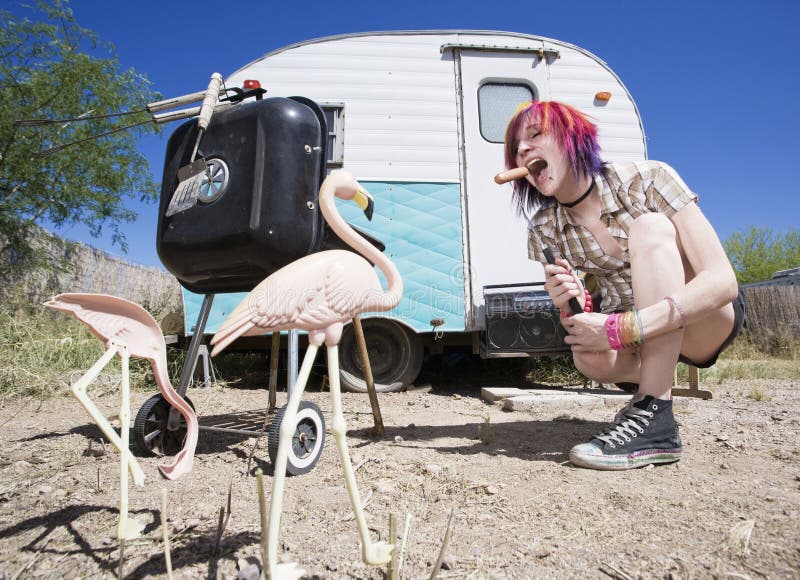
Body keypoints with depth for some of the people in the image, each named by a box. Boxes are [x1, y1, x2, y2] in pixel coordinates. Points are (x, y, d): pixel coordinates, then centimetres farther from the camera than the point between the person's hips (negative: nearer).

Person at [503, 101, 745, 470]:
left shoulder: (647, 179, -20)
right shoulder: (544, 230, -9)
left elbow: (723, 281, -27)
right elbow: (578, 324, -6)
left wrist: (619, 329, -37)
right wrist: (571, 307, -31)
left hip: (708, 319, -2)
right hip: (633, 339, 3)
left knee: (649, 227, -29)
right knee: (590, 357, -31)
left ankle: (654, 417, -29)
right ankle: (652, 388, 6)